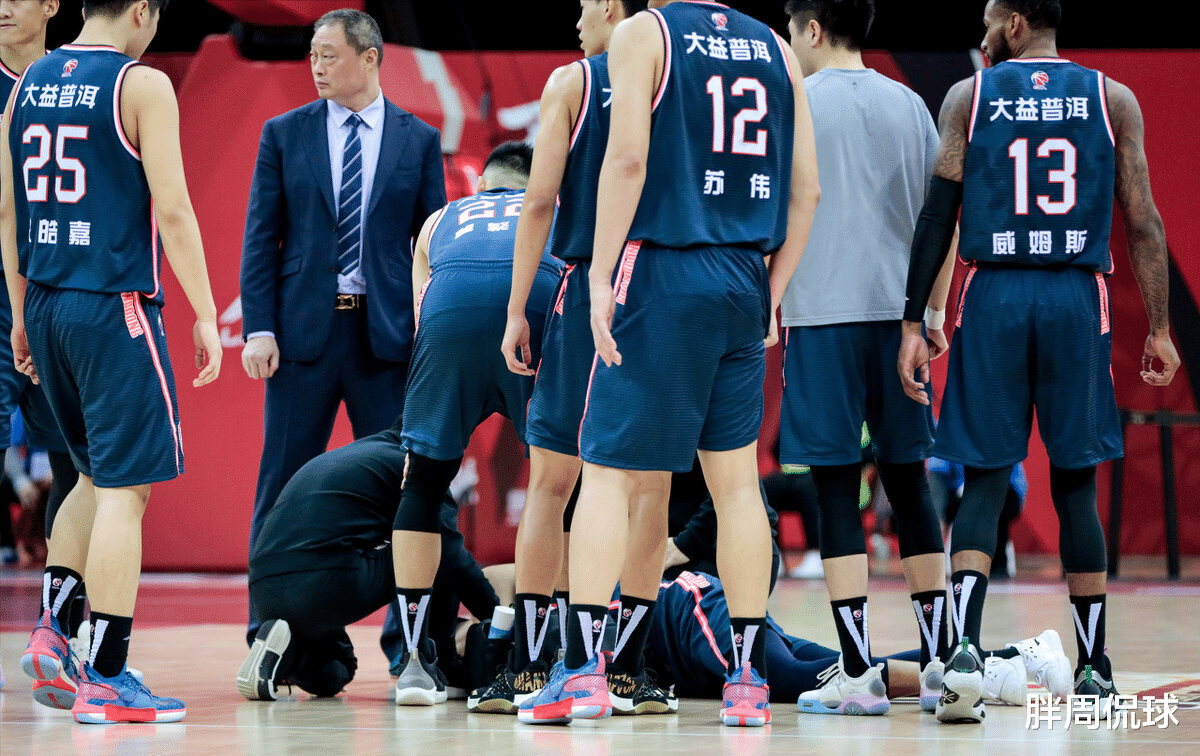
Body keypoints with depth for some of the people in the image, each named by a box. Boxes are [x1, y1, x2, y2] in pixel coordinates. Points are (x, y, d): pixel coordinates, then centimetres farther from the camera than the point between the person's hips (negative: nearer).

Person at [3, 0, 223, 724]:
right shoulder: (142, 85, -8)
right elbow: (172, 210, -13)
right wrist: (206, 316, -8)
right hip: (116, 309, -7)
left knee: (99, 477, 22)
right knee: (124, 488, -2)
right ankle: (107, 678, -2)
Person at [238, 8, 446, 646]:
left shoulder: (419, 140, 6)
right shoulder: (284, 134, 7)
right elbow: (261, 238, 4)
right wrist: (258, 329, -5)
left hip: (387, 333, 0)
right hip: (303, 330, 0)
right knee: (284, 485, 3)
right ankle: (269, 633, 11)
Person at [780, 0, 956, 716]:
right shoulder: (909, 105, 11)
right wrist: (934, 310, 19)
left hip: (823, 314, -4)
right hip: (896, 311, 4)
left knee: (837, 488, -3)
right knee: (908, 480, 10)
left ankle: (858, 675, -6)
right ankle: (939, 665, 10)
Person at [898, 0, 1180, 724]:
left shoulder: (969, 96, 5)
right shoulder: (1113, 98, 7)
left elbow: (938, 214, 0)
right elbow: (1143, 222, 3)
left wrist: (913, 324, 1)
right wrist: (1159, 328, 7)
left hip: (993, 297, -1)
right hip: (1077, 299, 1)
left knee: (985, 479, 1)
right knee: (1075, 483, 10)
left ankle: (964, 650, -19)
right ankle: (1094, 673, 15)